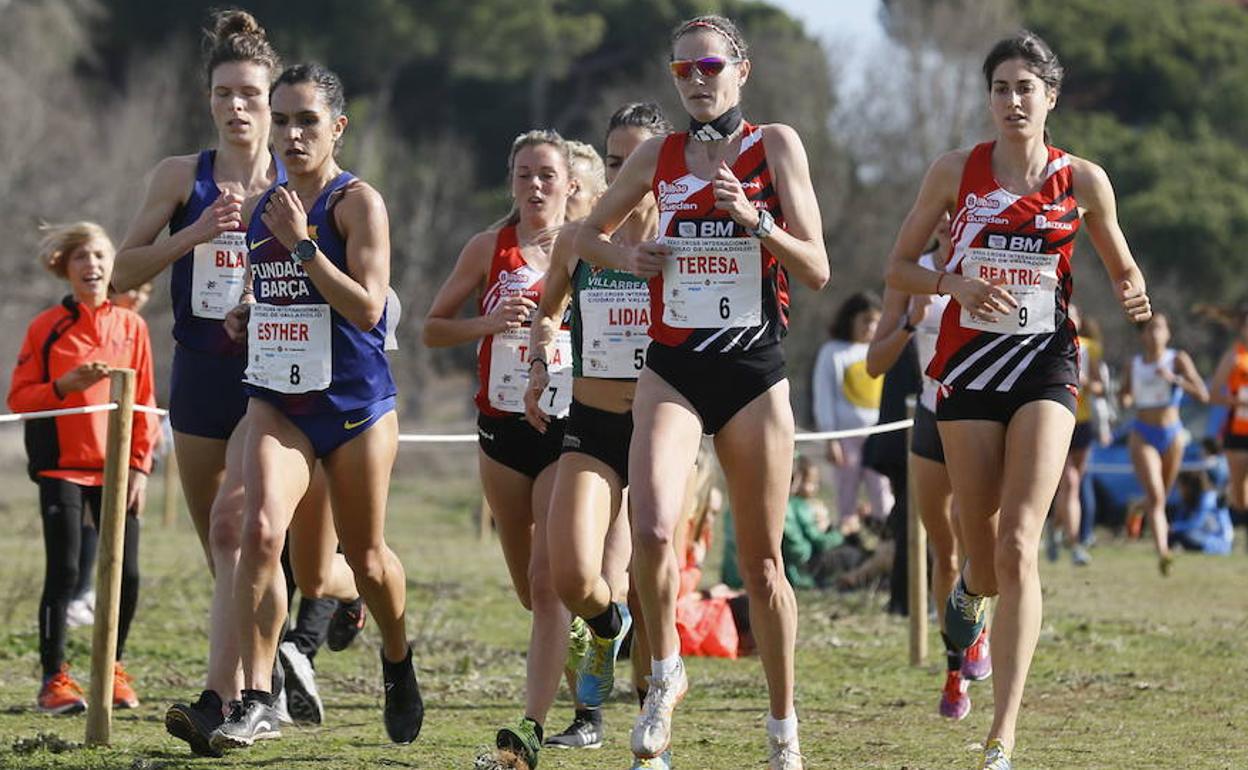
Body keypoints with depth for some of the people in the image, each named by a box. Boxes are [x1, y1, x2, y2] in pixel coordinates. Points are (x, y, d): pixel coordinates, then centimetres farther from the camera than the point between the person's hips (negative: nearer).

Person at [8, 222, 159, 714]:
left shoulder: (131, 326, 7)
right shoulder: (46, 328, 1)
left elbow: (145, 402, 8)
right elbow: (19, 398, 0)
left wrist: (140, 465, 1)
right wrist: (66, 385, -16)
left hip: (116, 469, 2)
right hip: (62, 466, -2)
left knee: (126, 573, -2)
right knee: (63, 571, -7)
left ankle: (113, 670, 16)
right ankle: (54, 678, 1)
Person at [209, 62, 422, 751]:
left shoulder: (357, 203, -10)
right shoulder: (262, 205, 9)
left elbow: (366, 307, -20)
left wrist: (302, 242, -22)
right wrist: (246, 314, 6)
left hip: (356, 403, -4)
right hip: (277, 400, 4)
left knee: (365, 558, 12)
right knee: (261, 530, -20)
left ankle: (397, 659, 43)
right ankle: (255, 702, -19)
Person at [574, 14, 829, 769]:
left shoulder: (774, 145, -1)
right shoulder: (659, 156, 7)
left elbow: (817, 271, -4)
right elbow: (590, 235, 20)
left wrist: (755, 221, -20)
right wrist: (627, 257, -1)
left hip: (754, 371, -1)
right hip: (673, 367, 1)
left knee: (761, 563, 5)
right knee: (653, 531, -21)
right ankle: (665, 673, 4)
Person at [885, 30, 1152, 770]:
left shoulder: (1082, 180, 2)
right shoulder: (956, 172, 2)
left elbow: (1123, 267, 14)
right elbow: (899, 266, 7)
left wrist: (1134, 296, -10)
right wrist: (957, 284, -13)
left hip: (1045, 364, -1)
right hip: (970, 362, 1)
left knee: (1019, 546, -16)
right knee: (985, 548, 5)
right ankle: (972, 590, 48)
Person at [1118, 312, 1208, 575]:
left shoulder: (1178, 359, -3)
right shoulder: (1134, 364, 5)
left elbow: (1203, 395, -12)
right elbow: (1125, 396, 20)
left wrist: (1174, 378, -24)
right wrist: (1126, 400, -5)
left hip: (1172, 435, 1)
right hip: (1143, 435, -1)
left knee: (1161, 496, 17)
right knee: (1156, 496, -19)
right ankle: (1163, 552, -31)